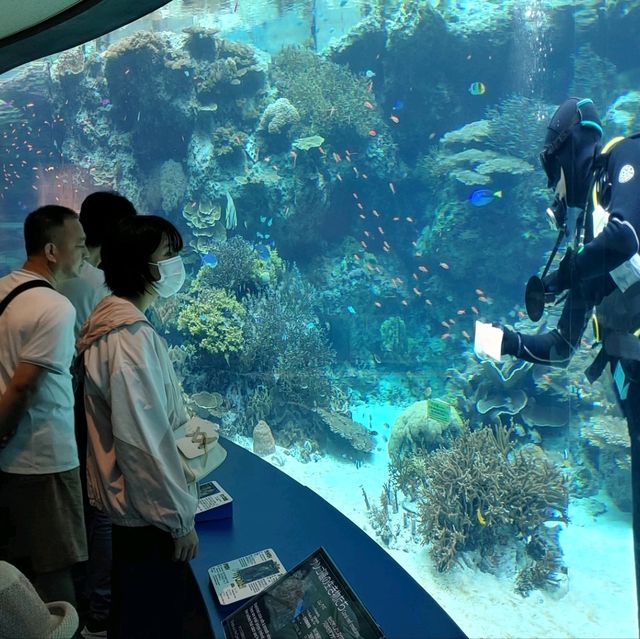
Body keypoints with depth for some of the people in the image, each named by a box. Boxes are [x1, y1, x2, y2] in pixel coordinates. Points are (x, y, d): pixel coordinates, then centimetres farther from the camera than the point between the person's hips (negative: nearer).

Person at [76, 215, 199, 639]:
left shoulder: (112, 322, 4)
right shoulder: (131, 337, -26)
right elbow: (143, 440, -26)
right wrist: (179, 518, -18)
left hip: (131, 501, 9)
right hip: (148, 510, -9)